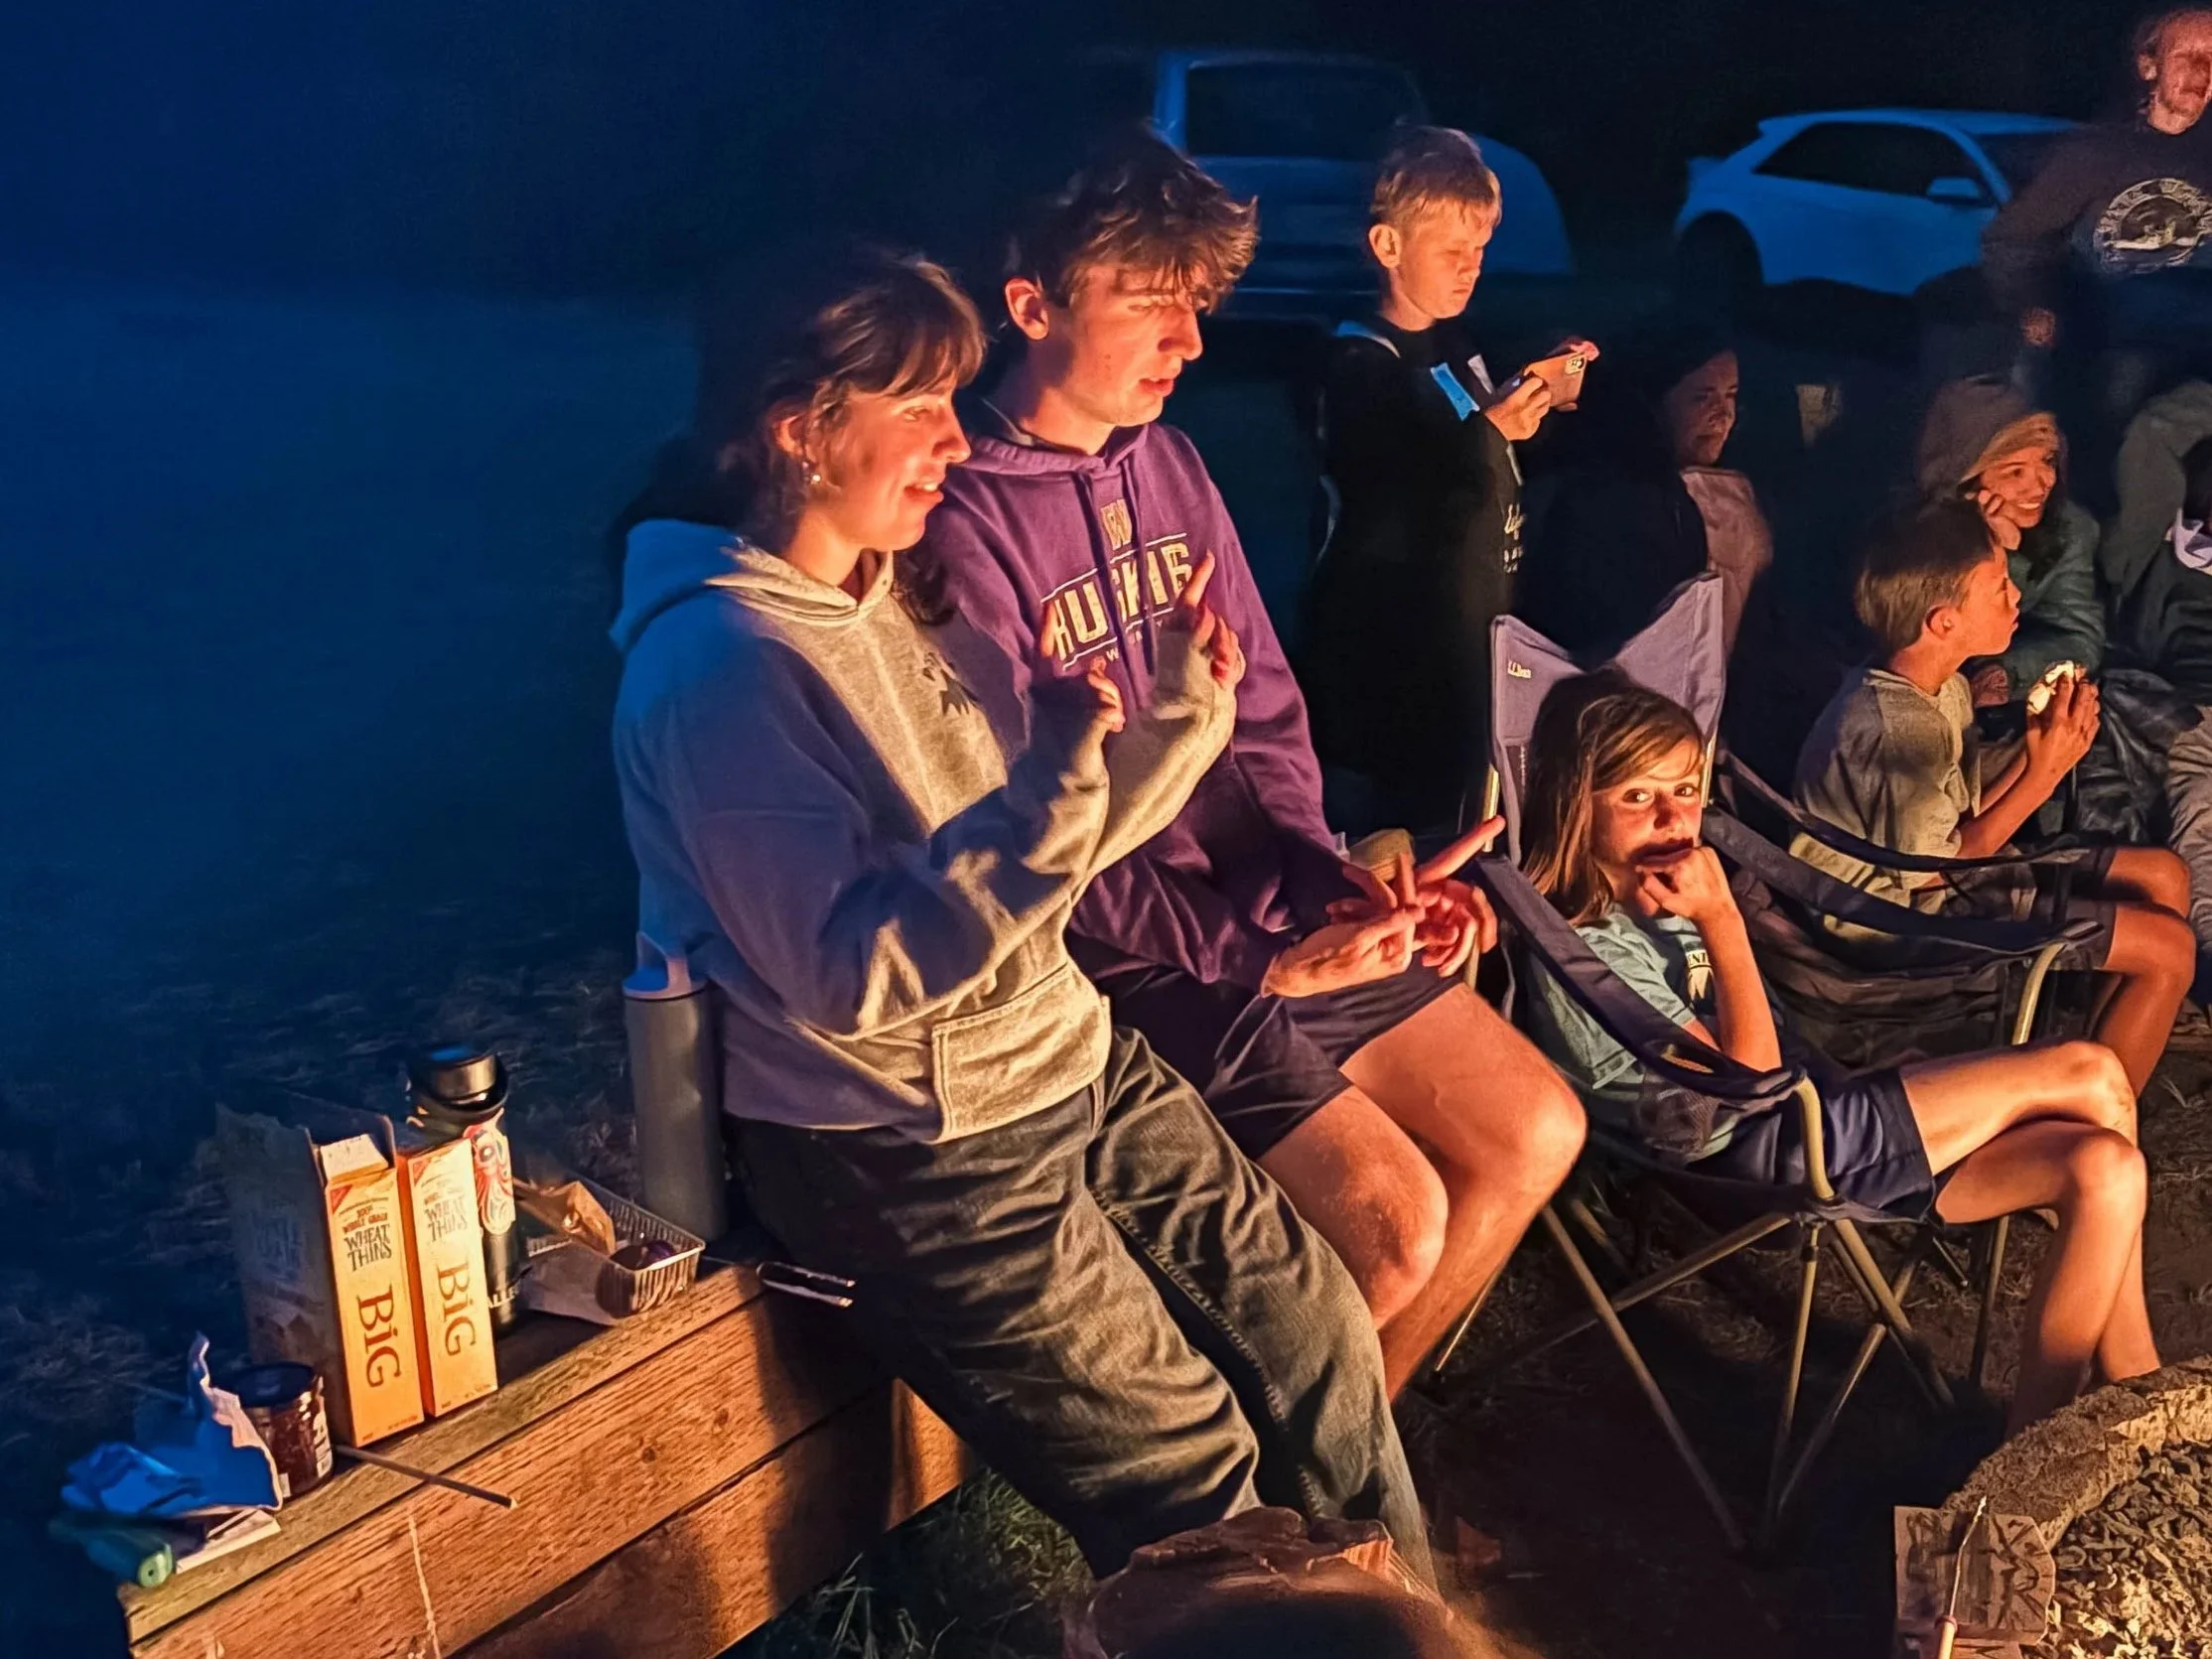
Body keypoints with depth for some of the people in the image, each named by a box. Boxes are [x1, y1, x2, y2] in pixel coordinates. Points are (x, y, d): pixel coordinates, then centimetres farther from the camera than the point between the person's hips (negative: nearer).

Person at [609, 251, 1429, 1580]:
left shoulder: (898, 596, 6)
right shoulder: (721, 664, -21)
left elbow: (1030, 865, 9)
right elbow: (851, 978, -26)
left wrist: (1178, 713, -4)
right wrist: (1049, 796, -33)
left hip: (1069, 1062, 9)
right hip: (911, 1150, -8)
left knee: (1314, 1322, 12)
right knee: (1190, 1472, -2)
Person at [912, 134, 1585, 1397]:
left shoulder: (1171, 464, 8)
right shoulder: (970, 521, -16)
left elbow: (1264, 722, 10)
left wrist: (1327, 884, -7)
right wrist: (1254, 957, -20)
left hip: (1271, 905, 8)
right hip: (1127, 958, -8)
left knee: (1535, 1130, 6)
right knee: (1392, 1212, -17)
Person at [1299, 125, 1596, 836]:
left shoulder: (1455, 345, 11)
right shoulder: (1361, 367, -14)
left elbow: (1497, 482, 22)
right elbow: (1388, 526, -24)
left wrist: (1541, 393, 7)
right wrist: (1487, 434, -29)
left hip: (1469, 637, 8)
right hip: (1388, 668, -8)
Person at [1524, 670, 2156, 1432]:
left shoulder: (1659, 895, 9)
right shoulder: (1587, 953, -19)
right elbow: (1748, 1077, -19)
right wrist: (1721, 919, -22)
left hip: (1811, 1114, 8)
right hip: (1768, 1151, -8)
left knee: (2105, 1167, -10)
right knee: (2092, 1077, -8)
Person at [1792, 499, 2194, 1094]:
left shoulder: (1946, 690, 2)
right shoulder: (1896, 729, -29)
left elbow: (1962, 818, 4)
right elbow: (1934, 866, -20)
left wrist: (2035, 748, -10)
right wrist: (2042, 774, -19)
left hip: (1953, 874, 10)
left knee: (2166, 876, 13)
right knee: (2168, 948, -10)